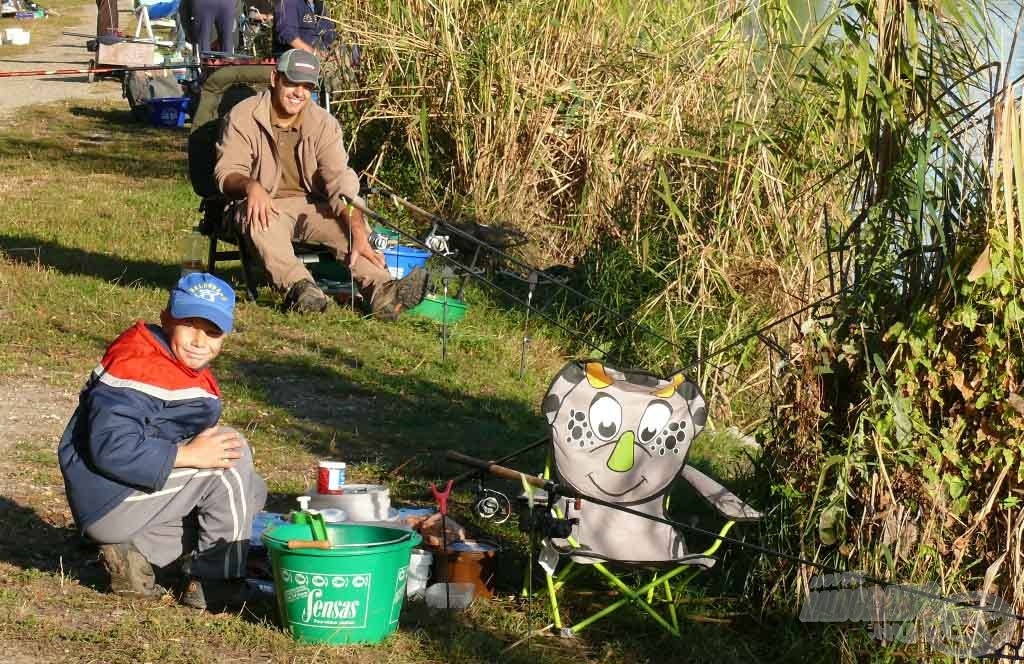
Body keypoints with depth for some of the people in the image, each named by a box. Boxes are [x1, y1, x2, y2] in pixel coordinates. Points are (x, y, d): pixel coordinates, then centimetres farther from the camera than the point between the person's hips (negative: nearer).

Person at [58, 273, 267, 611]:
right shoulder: (136, 368, -21)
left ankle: (136, 553, 1)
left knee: (250, 490, 11)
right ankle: (215, 584, -10)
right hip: (107, 504, -10)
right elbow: (111, 447, -30)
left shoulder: (192, 373, 12)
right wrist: (188, 454, -27)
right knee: (234, 458, -17)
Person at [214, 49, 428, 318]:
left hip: (312, 206, 3)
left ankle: (380, 289, -47)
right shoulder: (243, 117, -7)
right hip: (265, 205, -3)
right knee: (262, 222, -37)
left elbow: (341, 184, -13)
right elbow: (226, 173, -12)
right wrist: (250, 185, -38)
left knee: (352, 226, -25)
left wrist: (359, 233, -29)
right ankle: (299, 286, -56)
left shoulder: (324, 124, -3)